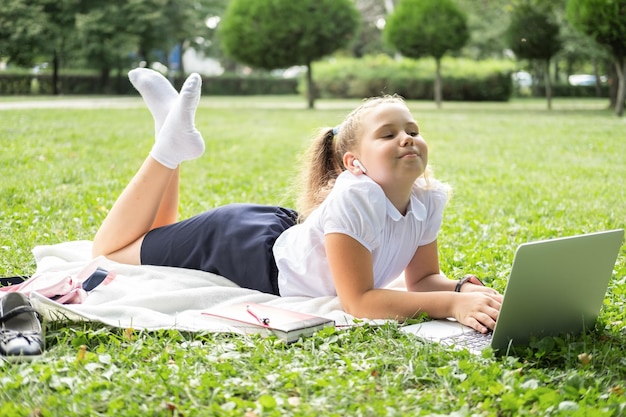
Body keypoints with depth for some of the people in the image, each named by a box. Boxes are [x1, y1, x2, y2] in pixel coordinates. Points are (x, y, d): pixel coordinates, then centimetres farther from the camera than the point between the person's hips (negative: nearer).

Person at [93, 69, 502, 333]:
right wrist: (454, 304, -43)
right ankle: (172, 145, 11)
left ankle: (175, 138, 27)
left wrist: (459, 288, -26)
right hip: (243, 248, -7)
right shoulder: (354, 198, -37)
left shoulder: (429, 198, -16)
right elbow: (358, 301, -36)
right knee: (109, 252, 9)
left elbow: (424, 277, -3)